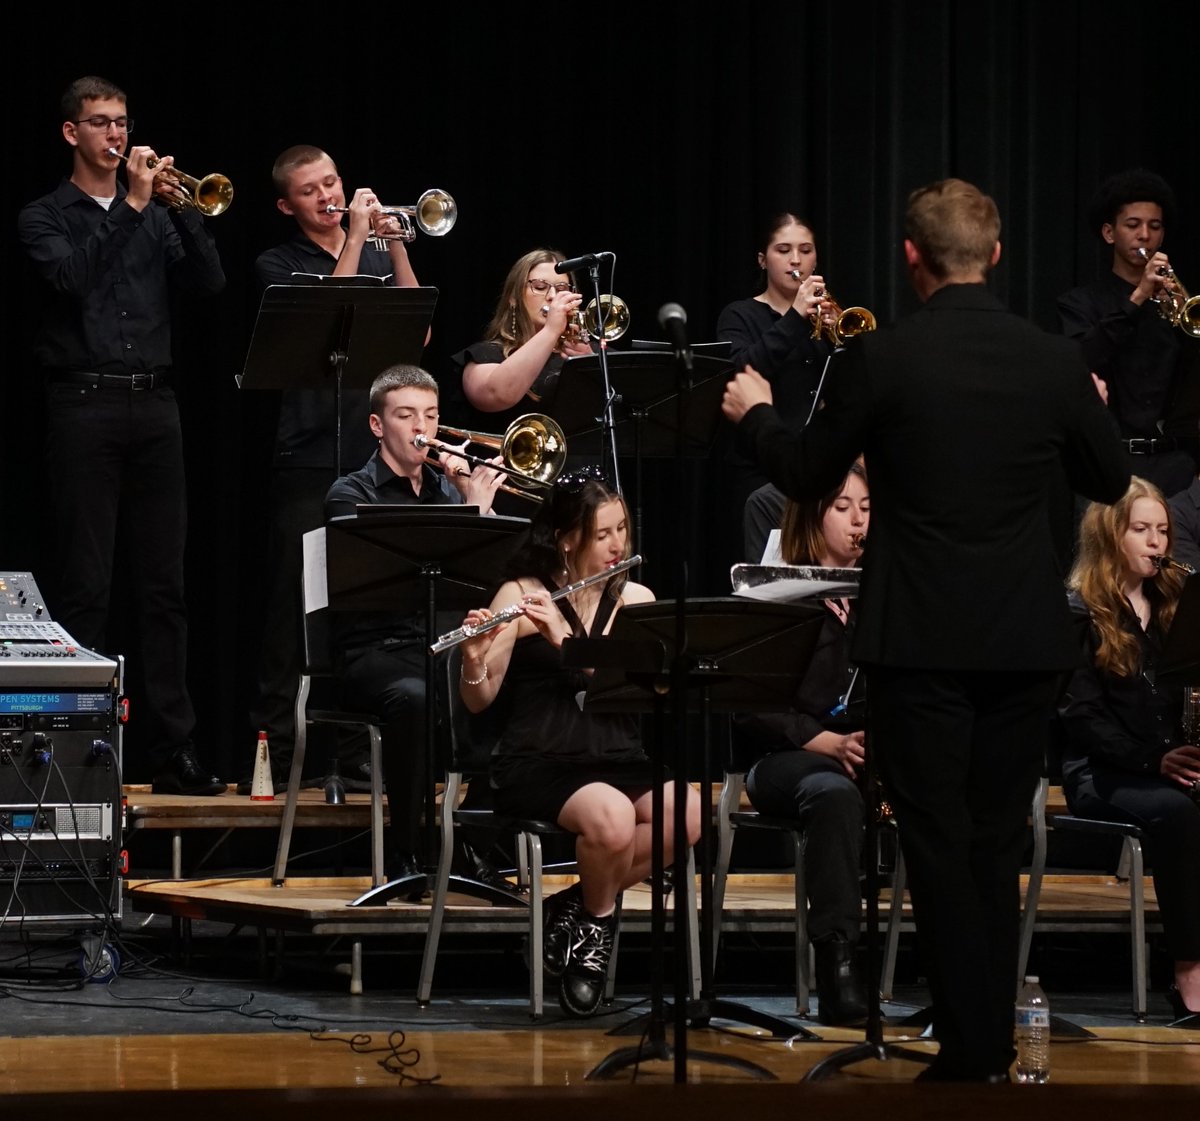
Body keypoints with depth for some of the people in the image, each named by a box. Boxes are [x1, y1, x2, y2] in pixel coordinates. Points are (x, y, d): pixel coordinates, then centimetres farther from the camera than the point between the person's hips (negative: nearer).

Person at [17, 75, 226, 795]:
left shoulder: (156, 217, 17)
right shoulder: (46, 218, 5)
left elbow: (210, 282, 4)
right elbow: (72, 277, -14)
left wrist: (179, 206, -8)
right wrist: (132, 206, -15)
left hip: (154, 405, 4)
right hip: (86, 404, -4)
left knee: (165, 584, 3)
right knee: (87, 586, -4)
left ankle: (172, 748, 4)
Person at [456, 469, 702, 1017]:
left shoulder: (636, 600, 11)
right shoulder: (520, 596, 2)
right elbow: (479, 700, -1)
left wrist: (565, 639, -19)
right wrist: (473, 660, -23)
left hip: (618, 759, 4)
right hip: (539, 762, -4)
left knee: (690, 814, -28)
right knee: (611, 817, -37)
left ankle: (574, 908, -6)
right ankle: (597, 921, -3)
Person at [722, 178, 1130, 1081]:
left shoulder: (881, 360, -10)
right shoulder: (1055, 362, -3)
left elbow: (805, 475, 2)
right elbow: (1110, 482, 11)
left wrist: (756, 413, 22)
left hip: (921, 640, -3)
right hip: (1026, 641, 3)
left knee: (938, 845, 2)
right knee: (997, 847, 14)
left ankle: (970, 1051, -1)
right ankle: (992, 1046, 17)